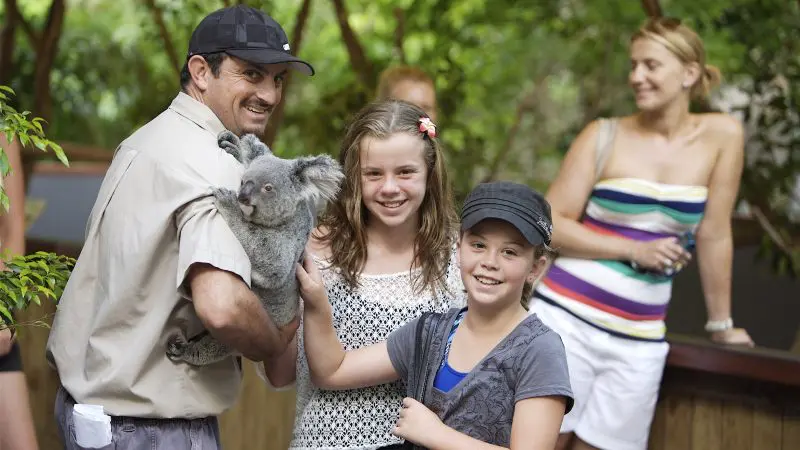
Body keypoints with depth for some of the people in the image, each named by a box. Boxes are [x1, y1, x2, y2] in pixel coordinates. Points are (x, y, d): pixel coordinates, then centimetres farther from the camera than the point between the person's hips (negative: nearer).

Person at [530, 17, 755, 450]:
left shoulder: (721, 136, -1)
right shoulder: (603, 136, -2)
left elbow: (714, 234, 3)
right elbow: (550, 225, -3)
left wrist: (721, 324, 8)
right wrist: (634, 250, -11)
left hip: (639, 340, 1)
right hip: (565, 318, -1)